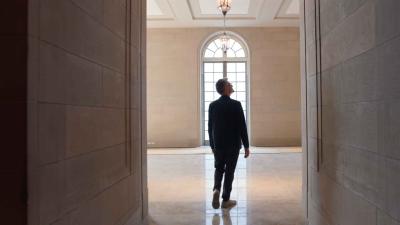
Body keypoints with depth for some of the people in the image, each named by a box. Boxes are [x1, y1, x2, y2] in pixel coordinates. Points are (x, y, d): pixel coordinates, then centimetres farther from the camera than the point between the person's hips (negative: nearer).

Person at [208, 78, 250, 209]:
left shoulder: (213, 105, -1)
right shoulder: (236, 105, -12)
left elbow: (210, 127, 4)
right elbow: (242, 127, -11)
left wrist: (212, 145, 14)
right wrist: (246, 146, -4)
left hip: (218, 144, 3)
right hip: (233, 144, -3)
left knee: (219, 169, 19)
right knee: (229, 171, 7)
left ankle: (216, 189, -4)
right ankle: (226, 200, 13)